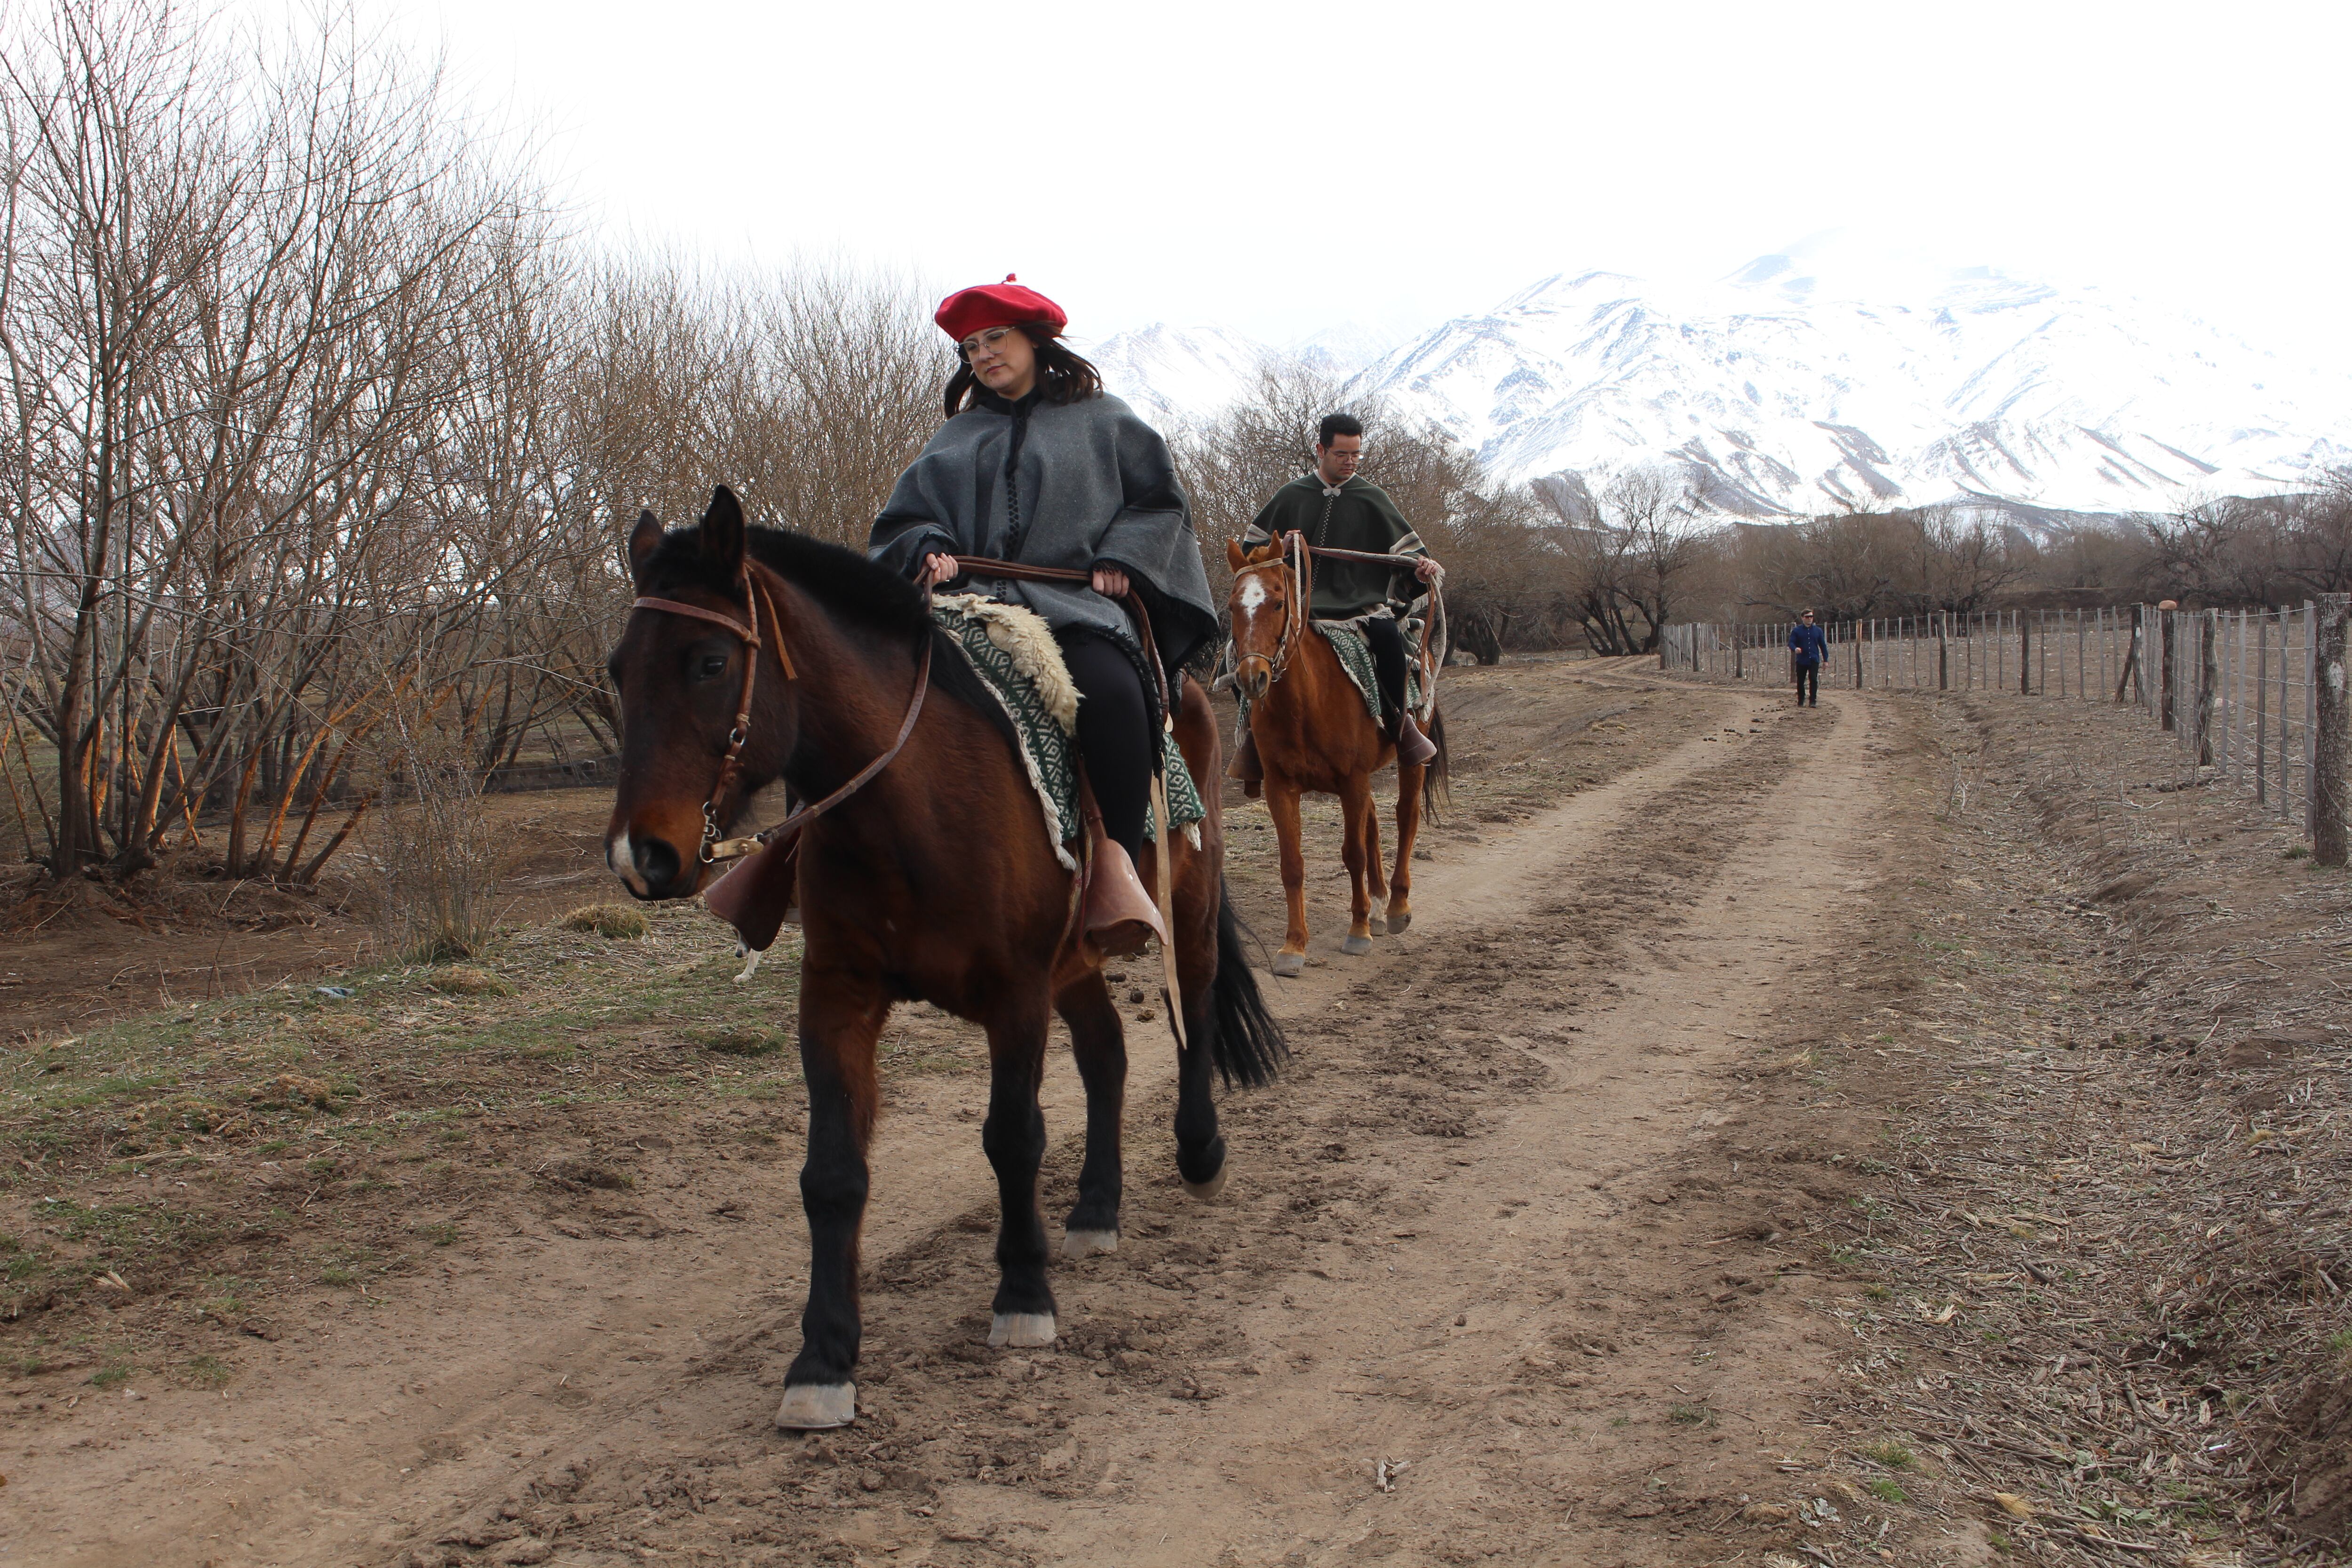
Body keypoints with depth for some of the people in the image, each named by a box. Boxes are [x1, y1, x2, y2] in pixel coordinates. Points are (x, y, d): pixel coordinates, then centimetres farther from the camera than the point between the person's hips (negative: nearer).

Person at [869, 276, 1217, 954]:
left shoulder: (1102, 421, 16)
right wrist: (929, 550, -1)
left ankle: (1115, 861, -34)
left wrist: (1119, 557, -3)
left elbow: (1160, 503, 15)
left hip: (1077, 603, -3)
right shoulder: (956, 440, 25)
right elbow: (908, 517, 23)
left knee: (1109, 690, -38)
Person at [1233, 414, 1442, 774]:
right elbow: (1252, 544, 17)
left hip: (1359, 602, -1)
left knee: (1386, 632, -34)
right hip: (1300, 603, 1)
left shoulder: (1372, 498, 10)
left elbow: (1405, 546, 8)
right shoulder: (1292, 496, 13)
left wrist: (1422, 565, -14)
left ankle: (1399, 722, -16)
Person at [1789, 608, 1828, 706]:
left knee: (1814, 680, -11)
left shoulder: (1818, 631, 8)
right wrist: (1795, 648, -28)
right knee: (1800, 681, 7)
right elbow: (1791, 643, -4)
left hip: (1814, 660, 0)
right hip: (1801, 661, 0)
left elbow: (1823, 645, 11)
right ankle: (1801, 701, 22)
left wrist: (1825, 659, 8)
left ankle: (1813, 701, -8)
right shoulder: (1796, 631, 2)